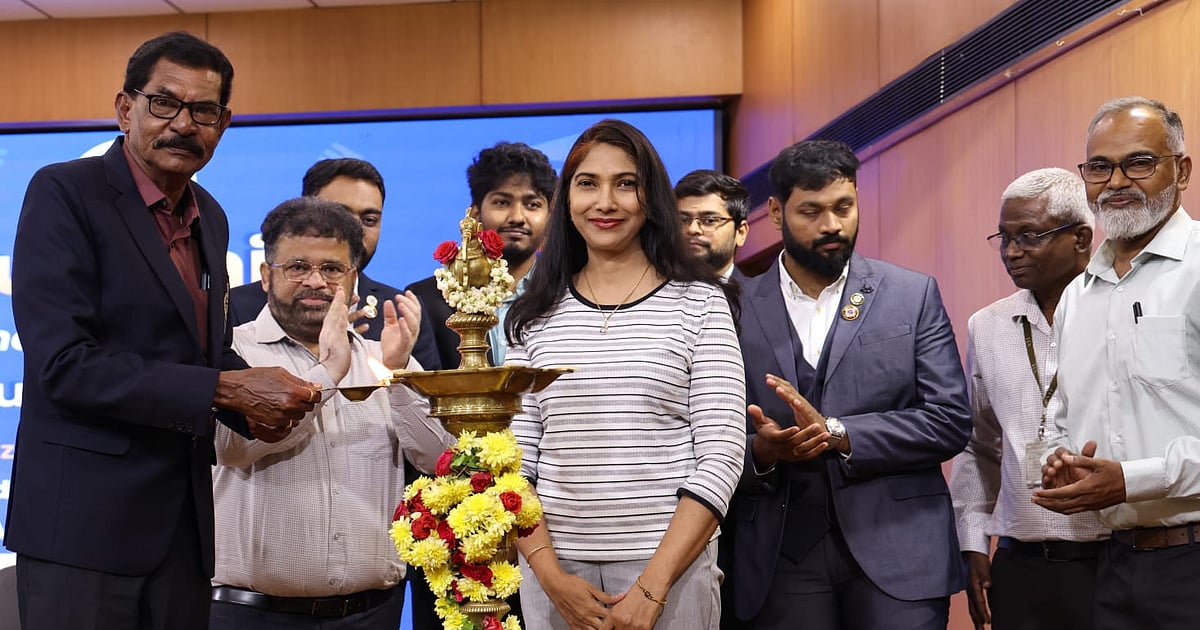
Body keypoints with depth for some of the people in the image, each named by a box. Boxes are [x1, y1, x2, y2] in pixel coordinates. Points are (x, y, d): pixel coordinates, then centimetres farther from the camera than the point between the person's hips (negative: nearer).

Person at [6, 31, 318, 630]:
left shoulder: (210, 218, 11)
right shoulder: (64, 192, -10)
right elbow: (63, 364, -18)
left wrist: (257, 406, -3)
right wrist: (225, 387, -20)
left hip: (184, 522, 7)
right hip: (85, 519, -6)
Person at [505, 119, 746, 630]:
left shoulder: (700, 303, -3)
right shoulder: (536, 314, 4)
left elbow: (720, 455, -7)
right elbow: (514, 458, 3)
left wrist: (652, 586, -14)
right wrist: (550, 574, -8)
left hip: (671, 567, -2)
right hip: (554, 569, 2)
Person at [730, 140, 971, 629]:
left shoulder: (913, 295, 3)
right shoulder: (737, 307, 3)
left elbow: (950, 421, -3)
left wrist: (837, 433, -14)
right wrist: (760, 451, -18)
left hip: (898, 553, 0)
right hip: (783, 559, 1)